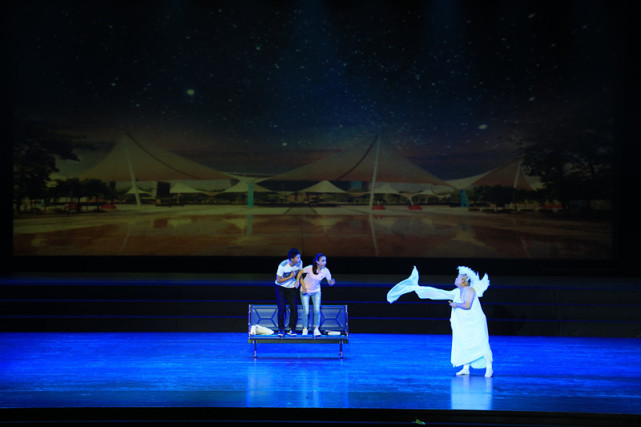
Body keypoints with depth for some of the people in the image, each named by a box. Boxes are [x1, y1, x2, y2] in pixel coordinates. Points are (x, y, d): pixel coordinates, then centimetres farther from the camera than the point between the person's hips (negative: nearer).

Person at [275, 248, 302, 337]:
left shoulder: (299, 263, -14)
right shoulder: (282, 266, -26)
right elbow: (279, 280, -18)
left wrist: (297, 281, -12)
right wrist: (290, 277, -25)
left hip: (291, 288, 4)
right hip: (281, 288, -3)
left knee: (294, 308, -8)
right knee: (282, 308, -11)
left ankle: (291, 329, 3)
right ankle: (281, 329, 3)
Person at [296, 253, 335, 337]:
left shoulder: (325, 271, -17)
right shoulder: (310, 268, -26)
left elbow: (329, 282, -12)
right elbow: (300, 273, -10)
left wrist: (332, 282, -37)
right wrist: (303, 287, -10)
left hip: (316, 291, 2)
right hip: (305, 291, -2)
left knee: (317, 310, -9)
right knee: (306, 311, -5)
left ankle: (316, 329, 4)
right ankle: (305, 329, 14)